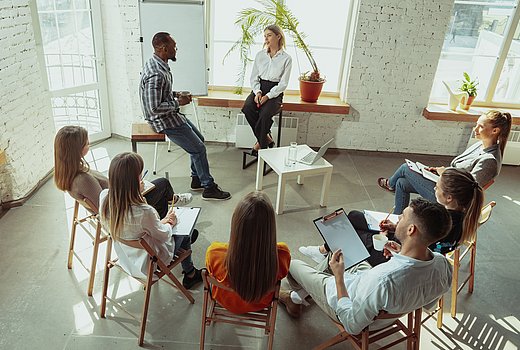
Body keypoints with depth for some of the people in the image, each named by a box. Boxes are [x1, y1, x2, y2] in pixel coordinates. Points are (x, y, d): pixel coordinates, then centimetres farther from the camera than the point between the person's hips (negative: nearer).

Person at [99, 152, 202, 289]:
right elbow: (163, 236, -19)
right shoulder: (144, 212, -40)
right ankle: (190, 274, 41)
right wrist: (170, 224, 2)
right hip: (147, 266, -6)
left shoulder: (104, 197, -20)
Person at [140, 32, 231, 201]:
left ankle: (197, 179, 25)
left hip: (170, 114, 11)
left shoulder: (157, 64, 4)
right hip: (163, 120, -11)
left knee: (199, 139, 17)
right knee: (198, 149, -6)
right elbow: (154, 108, -30)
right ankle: (209, 188, 6)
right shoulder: (156, 74, -28)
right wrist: (178, 102, -20)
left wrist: (176, 94, 5)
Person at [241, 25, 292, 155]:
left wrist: (268, 96, -18)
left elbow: (283, 83, -6)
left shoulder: (286, 59, -2)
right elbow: (254, 77, 9)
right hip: (259, 89, 4)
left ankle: (261, 143, -12)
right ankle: (266, 138, -13)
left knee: (264, 113, -34)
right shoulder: (260, 55, 10)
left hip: (274, 92, -4)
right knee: (247, 108, -28)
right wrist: (257, 92, -11)